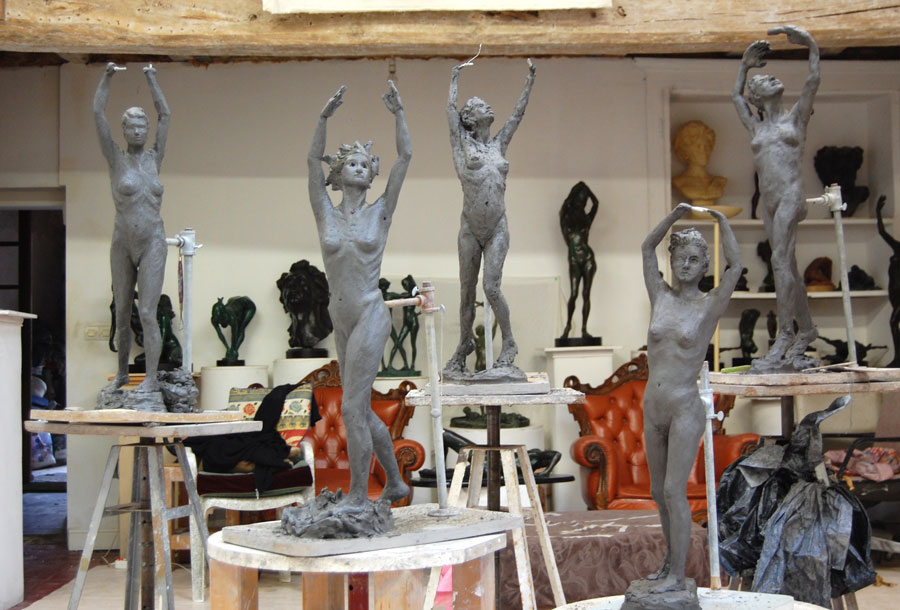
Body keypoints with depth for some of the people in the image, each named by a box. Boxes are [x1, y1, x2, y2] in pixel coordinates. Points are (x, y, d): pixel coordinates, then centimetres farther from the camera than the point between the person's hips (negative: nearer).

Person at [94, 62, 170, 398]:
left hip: (153, 245, -1)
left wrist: (152, 79, 19)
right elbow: (98, 114, 0)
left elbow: (165, 114, 15)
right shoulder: (116, 158, 3)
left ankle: (151, 377, -9)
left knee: (147, 312, -11)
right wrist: (106, 77, 0)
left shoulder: (154, 158, 7)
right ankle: (122, 373, 25)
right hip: (122, 246, 1)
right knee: (122, 315, 9)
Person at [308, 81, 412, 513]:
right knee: (362, 409, 13)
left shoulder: (380, 212, 2)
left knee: (353, 407, -8)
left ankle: (358, 494, 3)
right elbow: (313, 159, -3)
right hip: (342, 319, 4)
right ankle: (395, 483, 29)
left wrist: (398, 114, -8)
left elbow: (405, 157, -3)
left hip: (370, 316, -4)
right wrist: (325, 117, -13)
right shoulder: (325, 214, 6)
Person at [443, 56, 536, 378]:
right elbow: (451, 107, 9)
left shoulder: (499, 144, 14)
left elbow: (518, 113, 20)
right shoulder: (462, 143, 6)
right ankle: (465, 343, 21)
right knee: (467, 290, 6)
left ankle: (508, 345, 1)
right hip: (470, 229, -1)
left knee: (491, 287, -10)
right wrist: (455, 76, 21)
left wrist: (529, 80, 24)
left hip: (498, 229, 1)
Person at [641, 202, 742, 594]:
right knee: (659, 492, 14)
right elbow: (647, 248, 7)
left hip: (685, 411, -5)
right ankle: (672, 557, 32)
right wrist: (676, 214, -1)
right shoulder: (661, 296, 6)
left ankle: (677, 575, 3)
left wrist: (722, 220, -14)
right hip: (653, 411, 5)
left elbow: (736, 265, -17)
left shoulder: (710, 305, -5)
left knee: (674, 491, -8)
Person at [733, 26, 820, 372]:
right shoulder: (755, 127, 20)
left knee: (781, 260, -16)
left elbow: (813, 81, 7)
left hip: (790, 195, -5)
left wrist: (812, 46, 16)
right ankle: (805, 329, 13)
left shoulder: (795, 117, 11)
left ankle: (784, 336, -22)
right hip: (767, 200, 5)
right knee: (787, 265, 5)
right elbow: (735, 96, 33)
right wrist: (745, 65, 38)